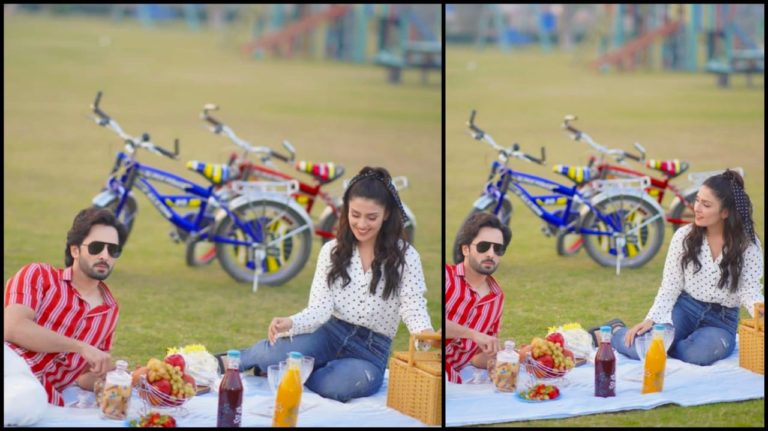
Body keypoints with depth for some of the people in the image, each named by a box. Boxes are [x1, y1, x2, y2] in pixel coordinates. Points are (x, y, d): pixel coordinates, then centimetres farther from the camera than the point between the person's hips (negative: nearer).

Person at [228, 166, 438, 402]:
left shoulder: (405, 256, -4)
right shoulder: (332, 250, 3)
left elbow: (414, 308, -11)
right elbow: (320, 309, -4)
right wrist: (290, 323, -26)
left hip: (372, 350, -1)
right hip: (331, 334, 1)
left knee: (361, 379, -39)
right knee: (274, 354, -32)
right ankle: (234, 360, 5)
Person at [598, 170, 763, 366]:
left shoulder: (748, 245, -4)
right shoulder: (684, 236, -2)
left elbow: (750, 292, -10)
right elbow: (669, 288, -1)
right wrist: (651, 320, -16)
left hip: (722, 320, 0)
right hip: (685, 308, 0)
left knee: (705, 351, -37)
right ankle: (615, 332, 8)